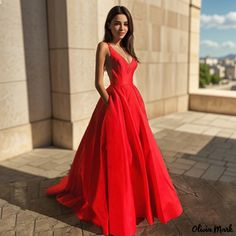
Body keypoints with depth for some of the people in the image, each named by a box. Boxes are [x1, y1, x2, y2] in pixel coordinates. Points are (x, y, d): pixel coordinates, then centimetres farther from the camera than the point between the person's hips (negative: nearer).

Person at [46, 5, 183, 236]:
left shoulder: (126, 48, 17)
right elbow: (99, 82, -9)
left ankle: (136, 199, 33)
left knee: (138, 154, 14)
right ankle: (115, 208, 18)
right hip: (115, 103, -8)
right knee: (116, 156, 0)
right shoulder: (104, 46, -4)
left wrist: (136, 105, 12)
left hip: (133, 102, 8)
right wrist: (112, 104, -12)